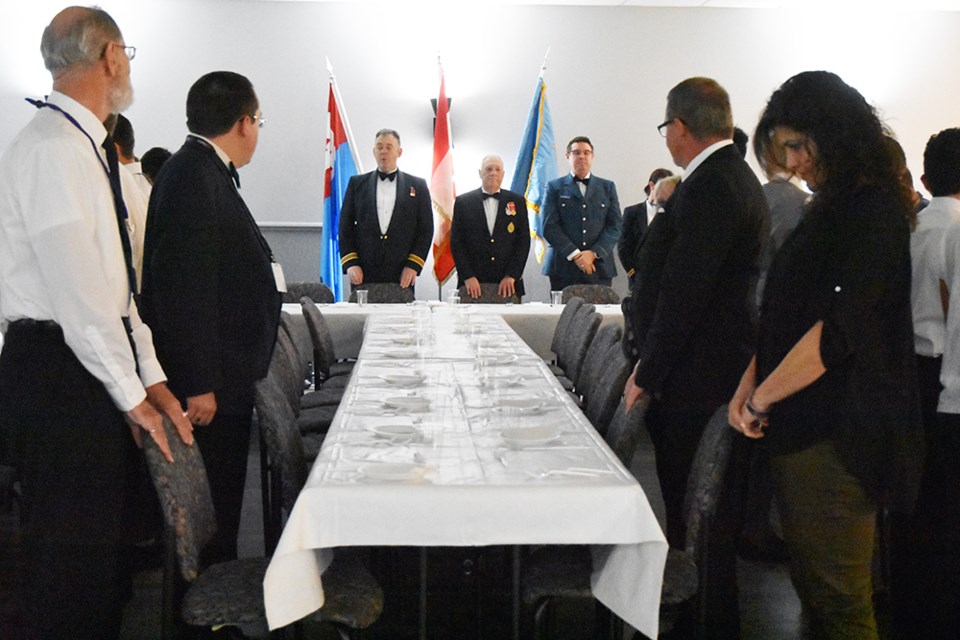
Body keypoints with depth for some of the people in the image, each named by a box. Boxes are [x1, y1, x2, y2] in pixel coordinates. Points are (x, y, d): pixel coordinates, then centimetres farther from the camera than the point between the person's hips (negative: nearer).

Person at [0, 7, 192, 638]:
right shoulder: (52, 147, -16)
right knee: (70, 562, 0)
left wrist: (151, 376, 11)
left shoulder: (88, 148, 15)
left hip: (99, 366, 10)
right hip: (58, 372, -10)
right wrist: (131, 394, -13)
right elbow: (78, 291, -20)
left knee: (103, 550, 17)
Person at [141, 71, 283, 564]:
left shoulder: (204, 172, 14)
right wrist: (199, 384, -23)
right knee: (210, 516, 0)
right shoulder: (193, 177, -17)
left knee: (219, 510, 18)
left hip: (222, 377, 10)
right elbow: (183, 288, -23)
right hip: (209, 384, -10)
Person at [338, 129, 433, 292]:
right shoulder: (357, 183, 11)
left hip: (402, 276, 0)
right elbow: (345, 226, 9)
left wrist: (413, 265, -5)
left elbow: (426, 229, 5)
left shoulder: (418, 186, 9)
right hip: (363, 273, 1)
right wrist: (350, 263, -2)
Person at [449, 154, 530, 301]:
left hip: (508, 285, 1)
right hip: (472, 285, -1)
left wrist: (511, 276, -5)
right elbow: (456, 242, 3)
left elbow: (524, 240, 5)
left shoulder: (517, 202, 9)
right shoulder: (462, 201, 7)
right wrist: (468, 277, -7)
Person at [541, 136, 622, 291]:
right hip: (564, 268, -1)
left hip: (599, 267, 2)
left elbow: (615, 226, 7)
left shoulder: (607, 187, 15)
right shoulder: (555, 187, 10)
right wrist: (574, 254, -11)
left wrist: (594, 253, -8)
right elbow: (549, 227, 0)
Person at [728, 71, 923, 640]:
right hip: (805, 424, 9)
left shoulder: (874, 211, -12)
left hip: (839, 432, -9)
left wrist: (762, 398, -13)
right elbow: (787, 315, 16)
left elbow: (840, 327, -21)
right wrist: (749, 386, 4)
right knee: (810, 587, 15)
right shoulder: (829, 208, 17)